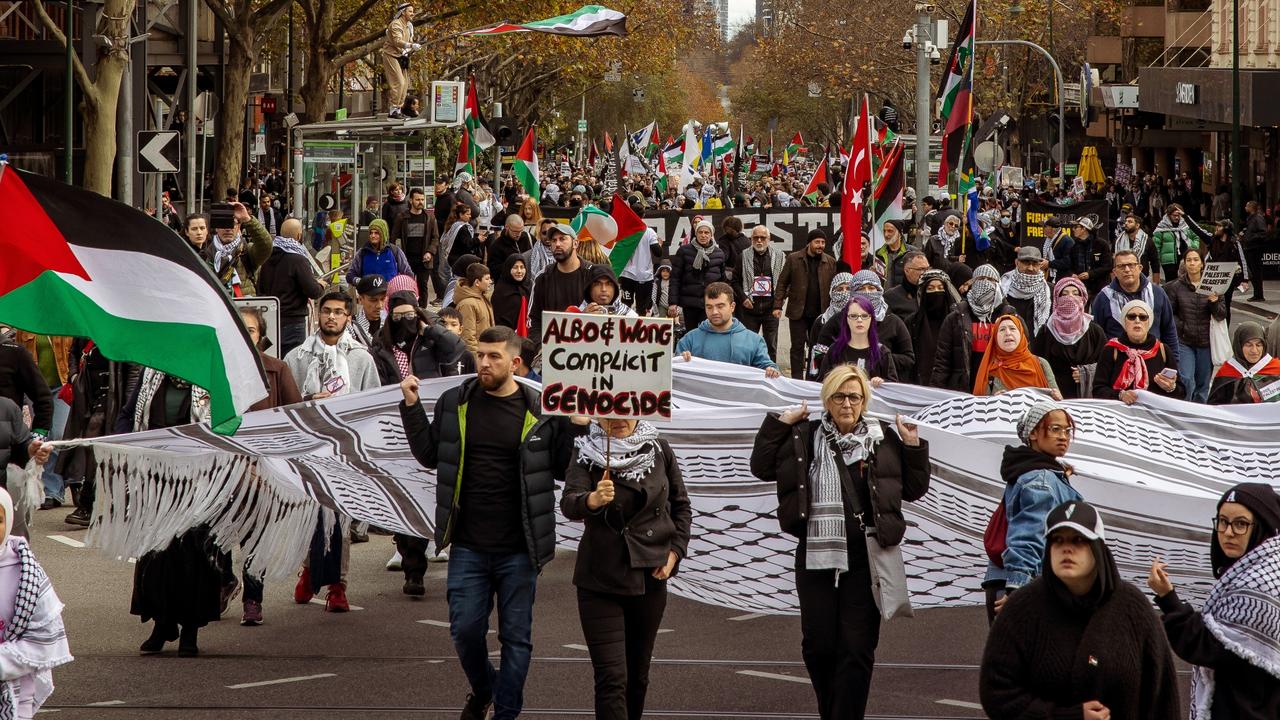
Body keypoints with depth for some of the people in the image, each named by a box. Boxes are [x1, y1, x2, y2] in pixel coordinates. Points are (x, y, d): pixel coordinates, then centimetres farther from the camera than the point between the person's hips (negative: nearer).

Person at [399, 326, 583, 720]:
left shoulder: (540, 411, -4)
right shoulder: (454, 403, 2)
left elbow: (562, 468, 1)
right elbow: (430, 456, 9)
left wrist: (573, 427, -13)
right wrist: (412, 408, 1)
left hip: (518, 550, -2)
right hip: (468, 546, 2)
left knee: (516, 635, 5)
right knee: (465, 629, 5)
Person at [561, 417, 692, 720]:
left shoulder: (659, 450, 0)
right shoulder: (585, 454, -7)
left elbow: (681, 506, 10)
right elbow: (568, 504, -23)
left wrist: (675, 551, -2)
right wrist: (592, 500, -44)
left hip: (650, 577, 3)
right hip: (601, 579, -3)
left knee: (638, 672, 13)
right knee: (611, 677, -11)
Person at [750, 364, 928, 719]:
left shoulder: (884, 438, 6)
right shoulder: (805, 437, 6)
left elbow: (914, 489, 12)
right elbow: (762, 467, 4)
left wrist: (913, 446, 0)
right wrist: (780, 423, 0)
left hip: (865, 560, -1)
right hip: (816, 557, 1)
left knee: (857, 648, -4)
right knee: (817, 645, 5)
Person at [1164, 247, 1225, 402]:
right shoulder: (1177, 287, -1)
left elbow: (1222, 316, 1)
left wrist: (1214, 302, -18)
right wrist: (1181, 326, -7)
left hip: (1206, 342, 1)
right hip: (1184, 341, -1)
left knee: (1203, 384, 9)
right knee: (1187, 381, -14)